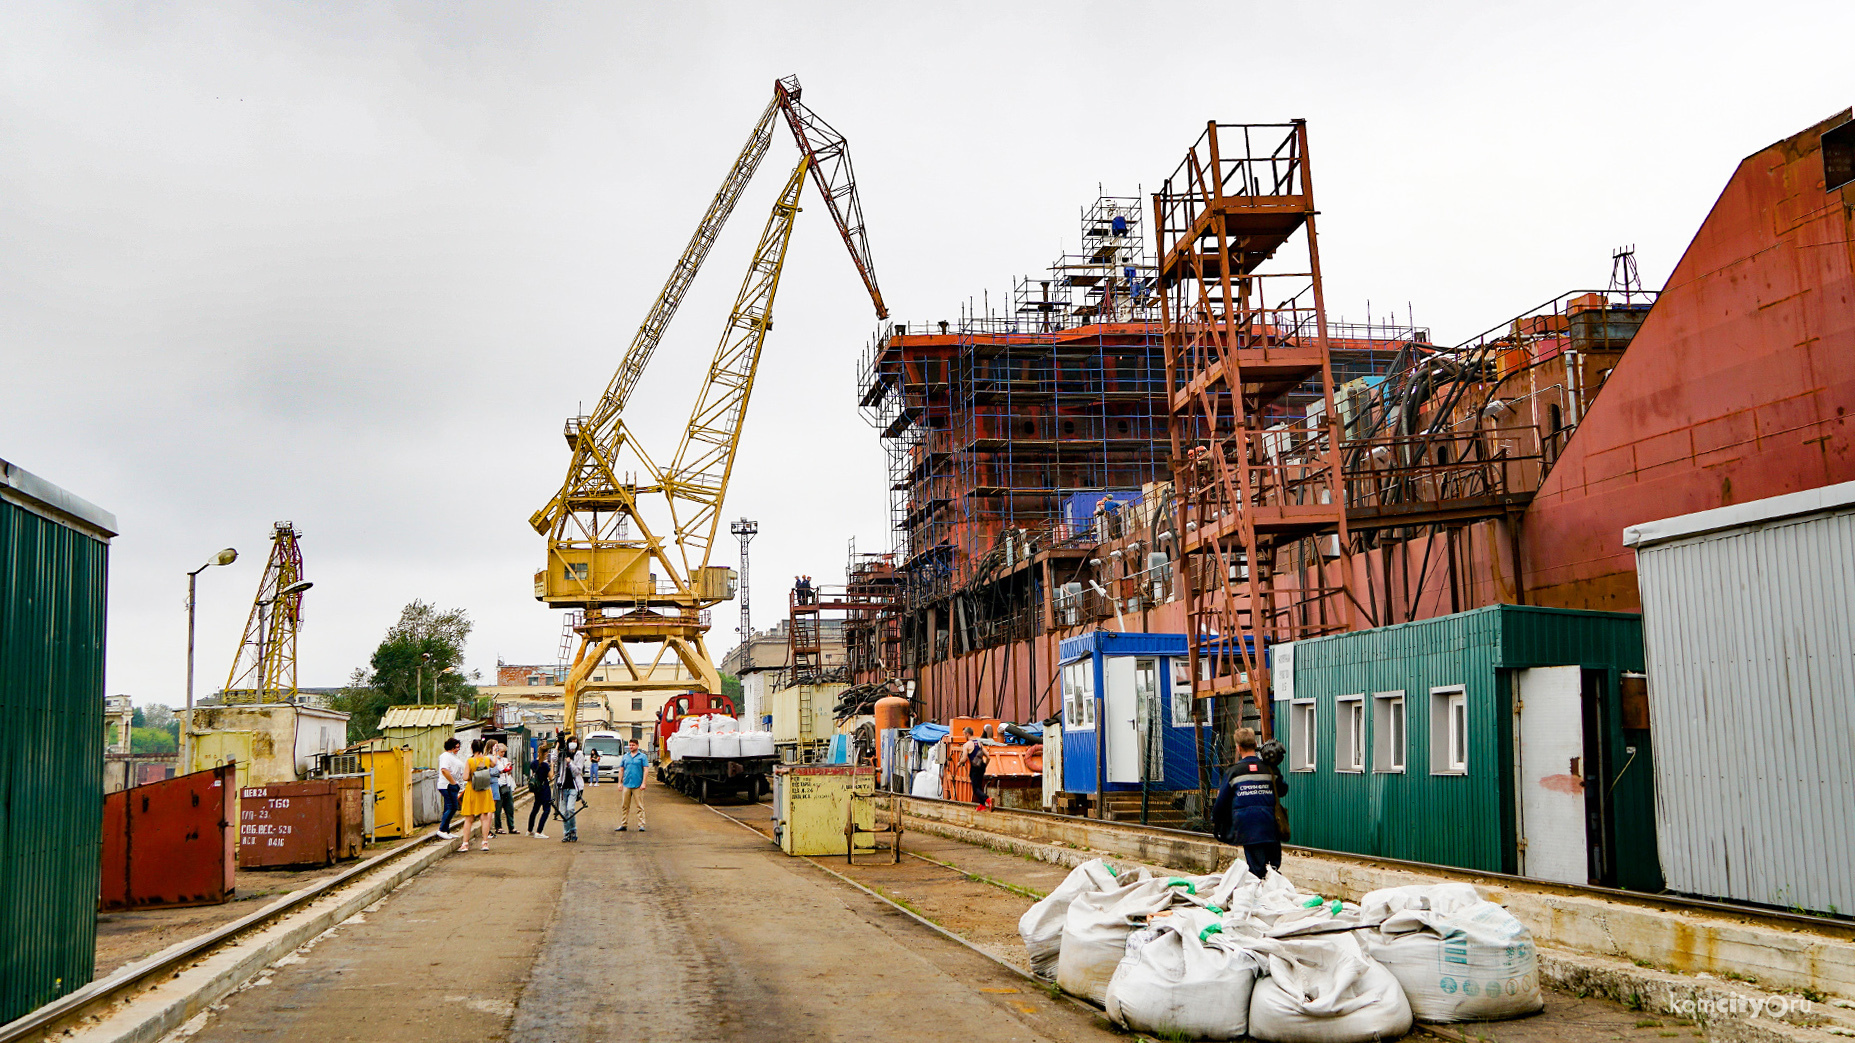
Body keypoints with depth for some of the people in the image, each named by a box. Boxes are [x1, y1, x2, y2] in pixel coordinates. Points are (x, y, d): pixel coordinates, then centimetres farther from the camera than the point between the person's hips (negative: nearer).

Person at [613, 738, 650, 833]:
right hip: (626, 785, 4)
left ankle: (641, 825, -2)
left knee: (640, 806, -3)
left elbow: (645, 770, -3)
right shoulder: (625, 757, 14)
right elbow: (621, 770, 17)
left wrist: (643, 783, -10)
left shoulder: (642, 756, 2)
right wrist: (620, 782, 9)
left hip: (637, 785, -4)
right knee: (625, 806, 7)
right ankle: (623, 824, 13)